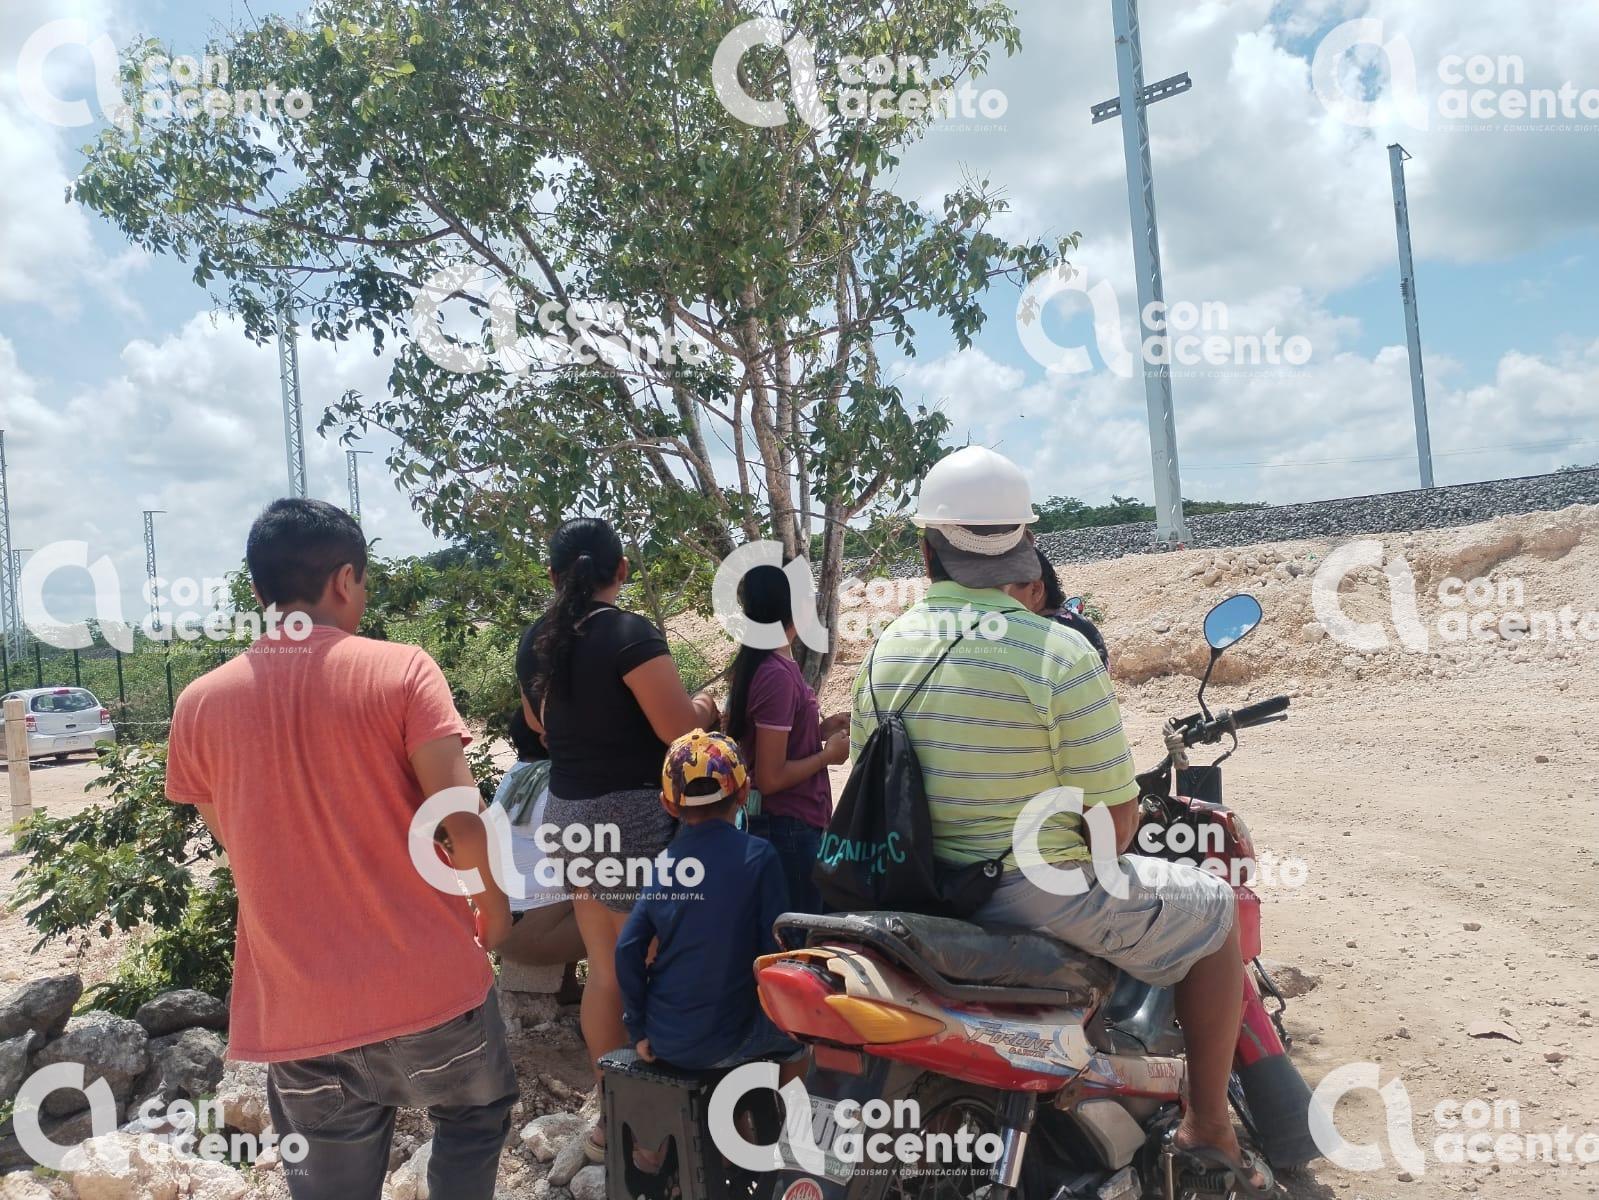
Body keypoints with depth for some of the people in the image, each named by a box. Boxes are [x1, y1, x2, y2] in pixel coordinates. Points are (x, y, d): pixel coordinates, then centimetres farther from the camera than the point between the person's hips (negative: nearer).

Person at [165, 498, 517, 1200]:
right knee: (476, 1116, 27)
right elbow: (461, 819, -16)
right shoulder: (400, 670, -12)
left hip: (293, 1009, 3)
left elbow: (233, 839, 9)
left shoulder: (200, 704, -1)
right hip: (428, 984, -2)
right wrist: (493, 903, 2)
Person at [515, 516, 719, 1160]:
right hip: (631, 816, -7)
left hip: (569, 815, 7)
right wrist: (704, 705, 3)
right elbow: (679, 727, -18)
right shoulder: (630, 632, -15)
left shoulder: (535, 641, 8)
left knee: (604, 969, 16)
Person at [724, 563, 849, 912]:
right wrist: (828, 754, -10)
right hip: (790, 829, -9)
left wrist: (820, 730, 8)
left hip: (780, 824, 9)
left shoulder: (755, 664, 5)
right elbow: (771, 777, -22)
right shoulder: (778, 675, -22)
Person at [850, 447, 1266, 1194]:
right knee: (1214, 911, 16)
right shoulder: (1059, 654, -20)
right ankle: (1206, 1128, 25)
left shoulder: (885, 652, -3)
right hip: (1040, 896, -6)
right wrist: (1090, 866, 7)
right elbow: (1117, 813, -15)